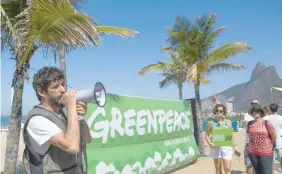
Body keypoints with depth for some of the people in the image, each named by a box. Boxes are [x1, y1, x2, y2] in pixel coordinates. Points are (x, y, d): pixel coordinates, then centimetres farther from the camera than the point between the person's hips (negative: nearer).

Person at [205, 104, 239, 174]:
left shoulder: (228, 122, 5)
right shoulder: (211, 123, 0)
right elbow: (207, 135, 3)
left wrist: (235, 146, 5)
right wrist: (210, 143, -14)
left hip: (226, 147, 0)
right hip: (215, 148, 0)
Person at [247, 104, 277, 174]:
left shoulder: (267, 123, -9)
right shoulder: (249, 124, 3)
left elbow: (274, 137, -1)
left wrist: (269, 146, 10)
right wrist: (255, 144, 12)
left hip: (266, 152, -4)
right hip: (252, 152, 4)